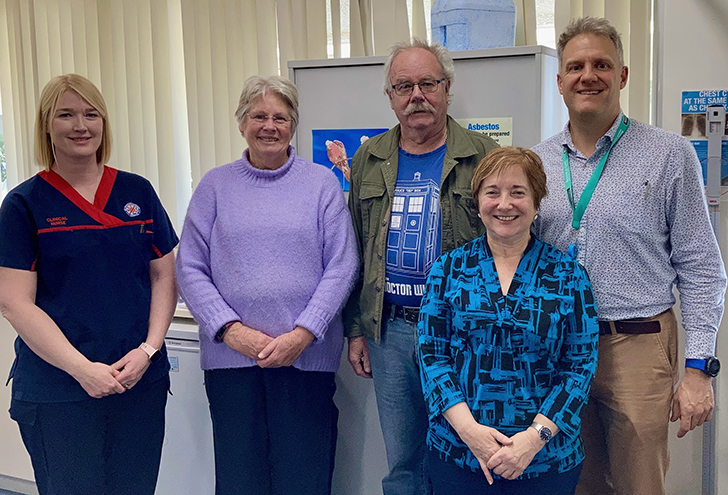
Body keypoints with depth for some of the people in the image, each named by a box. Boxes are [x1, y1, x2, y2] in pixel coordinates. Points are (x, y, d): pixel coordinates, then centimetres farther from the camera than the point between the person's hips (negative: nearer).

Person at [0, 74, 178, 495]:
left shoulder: (138, 192, 7)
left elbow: (164, 276, 9)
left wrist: (149, 349, -6)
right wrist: (83, 369, -14)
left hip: (142, 382, 3)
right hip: (57, 392, -2)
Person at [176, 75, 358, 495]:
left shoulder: (322, 183, 5)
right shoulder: (215, 186, 8)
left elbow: (341, 267, -1)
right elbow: (191, 270, 4)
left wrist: (301, 334, -11)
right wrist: (231, 330, -9)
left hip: (308, 356, -1)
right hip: (230, 356, 1)